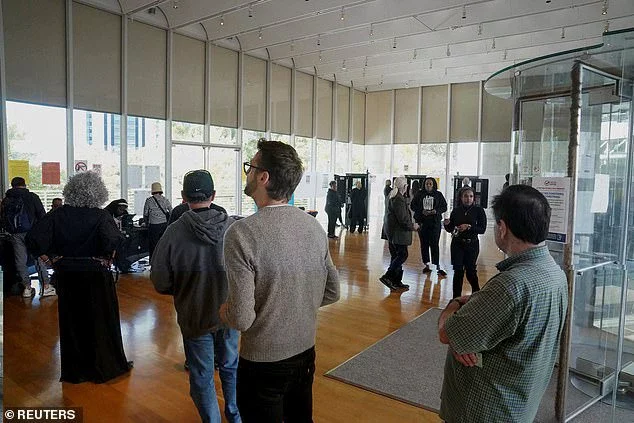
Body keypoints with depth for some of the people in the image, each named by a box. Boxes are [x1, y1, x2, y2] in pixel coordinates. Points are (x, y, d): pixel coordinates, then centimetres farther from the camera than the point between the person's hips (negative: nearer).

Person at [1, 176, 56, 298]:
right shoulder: (32, 197, -2)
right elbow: (42, 215, -6)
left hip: (15, 234, 3)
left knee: (20, 261, 7)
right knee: (39, 258, 0)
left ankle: (27, 287, 11)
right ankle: (45, 286, -1)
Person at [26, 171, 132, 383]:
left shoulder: (59, 214, -5)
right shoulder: (100, 216, -15)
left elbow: (34, 238, -9)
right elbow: (113, 240, -30)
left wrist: (50, 258, 2)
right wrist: (108, 258, -12)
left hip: (66, 275, 3)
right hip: (96, 275, -3)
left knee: (71, 320, 16)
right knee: (100, 320, 11)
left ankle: (74, 370, 28)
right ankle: (105, 366, 22)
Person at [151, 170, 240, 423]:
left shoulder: (174, 233, -19)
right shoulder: (233, 227, -17)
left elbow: (160, 283, -12)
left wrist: (183, 290, 8)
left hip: (194, 318, -2)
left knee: (202, 376, 16)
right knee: (230, 367, 24)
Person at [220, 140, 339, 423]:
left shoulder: (242, 233, -24)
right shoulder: (314, 225, -6)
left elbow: (242, 319, -23)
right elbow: (332, 293, 3)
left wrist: (223, 311, -3)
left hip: (263, 363, -5)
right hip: (306, 354, 5)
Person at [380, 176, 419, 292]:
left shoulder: (392, 197, 12)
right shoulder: (399, 199, -20)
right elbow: (402, 219, -21)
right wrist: (412, 226, -6)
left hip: (391, 231, 11)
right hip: (398, 232, -10)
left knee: (396, 256, 13)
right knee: (402, 255, -4)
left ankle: (396, 282, 19)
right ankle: (387, 277, -6)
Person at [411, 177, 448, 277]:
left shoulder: (438, 195, 3)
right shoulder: (419, 194, 4)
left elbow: (444, 207, 6)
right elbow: (412, 205, 5)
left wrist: (436, 211, -13)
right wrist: (421, 211, -11)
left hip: (435, 222, -1)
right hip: (422, 222, 2)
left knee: (434, 244, -7)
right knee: (424, 244, 7)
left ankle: (437, 266, -4)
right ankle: (427, 265, 18)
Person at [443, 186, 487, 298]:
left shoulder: (478, 210, -6)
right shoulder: (456, 211, 1)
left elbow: (482, 229, -11)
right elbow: (450, 229, 7)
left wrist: (469, 227, -24)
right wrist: (446, 224, -14)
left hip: (472, 244, -2)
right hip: (457, 244, 2)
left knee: (470, 270, 7)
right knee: (458, 270, 2)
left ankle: (476, 292, 34)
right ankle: (456, 297, 13)